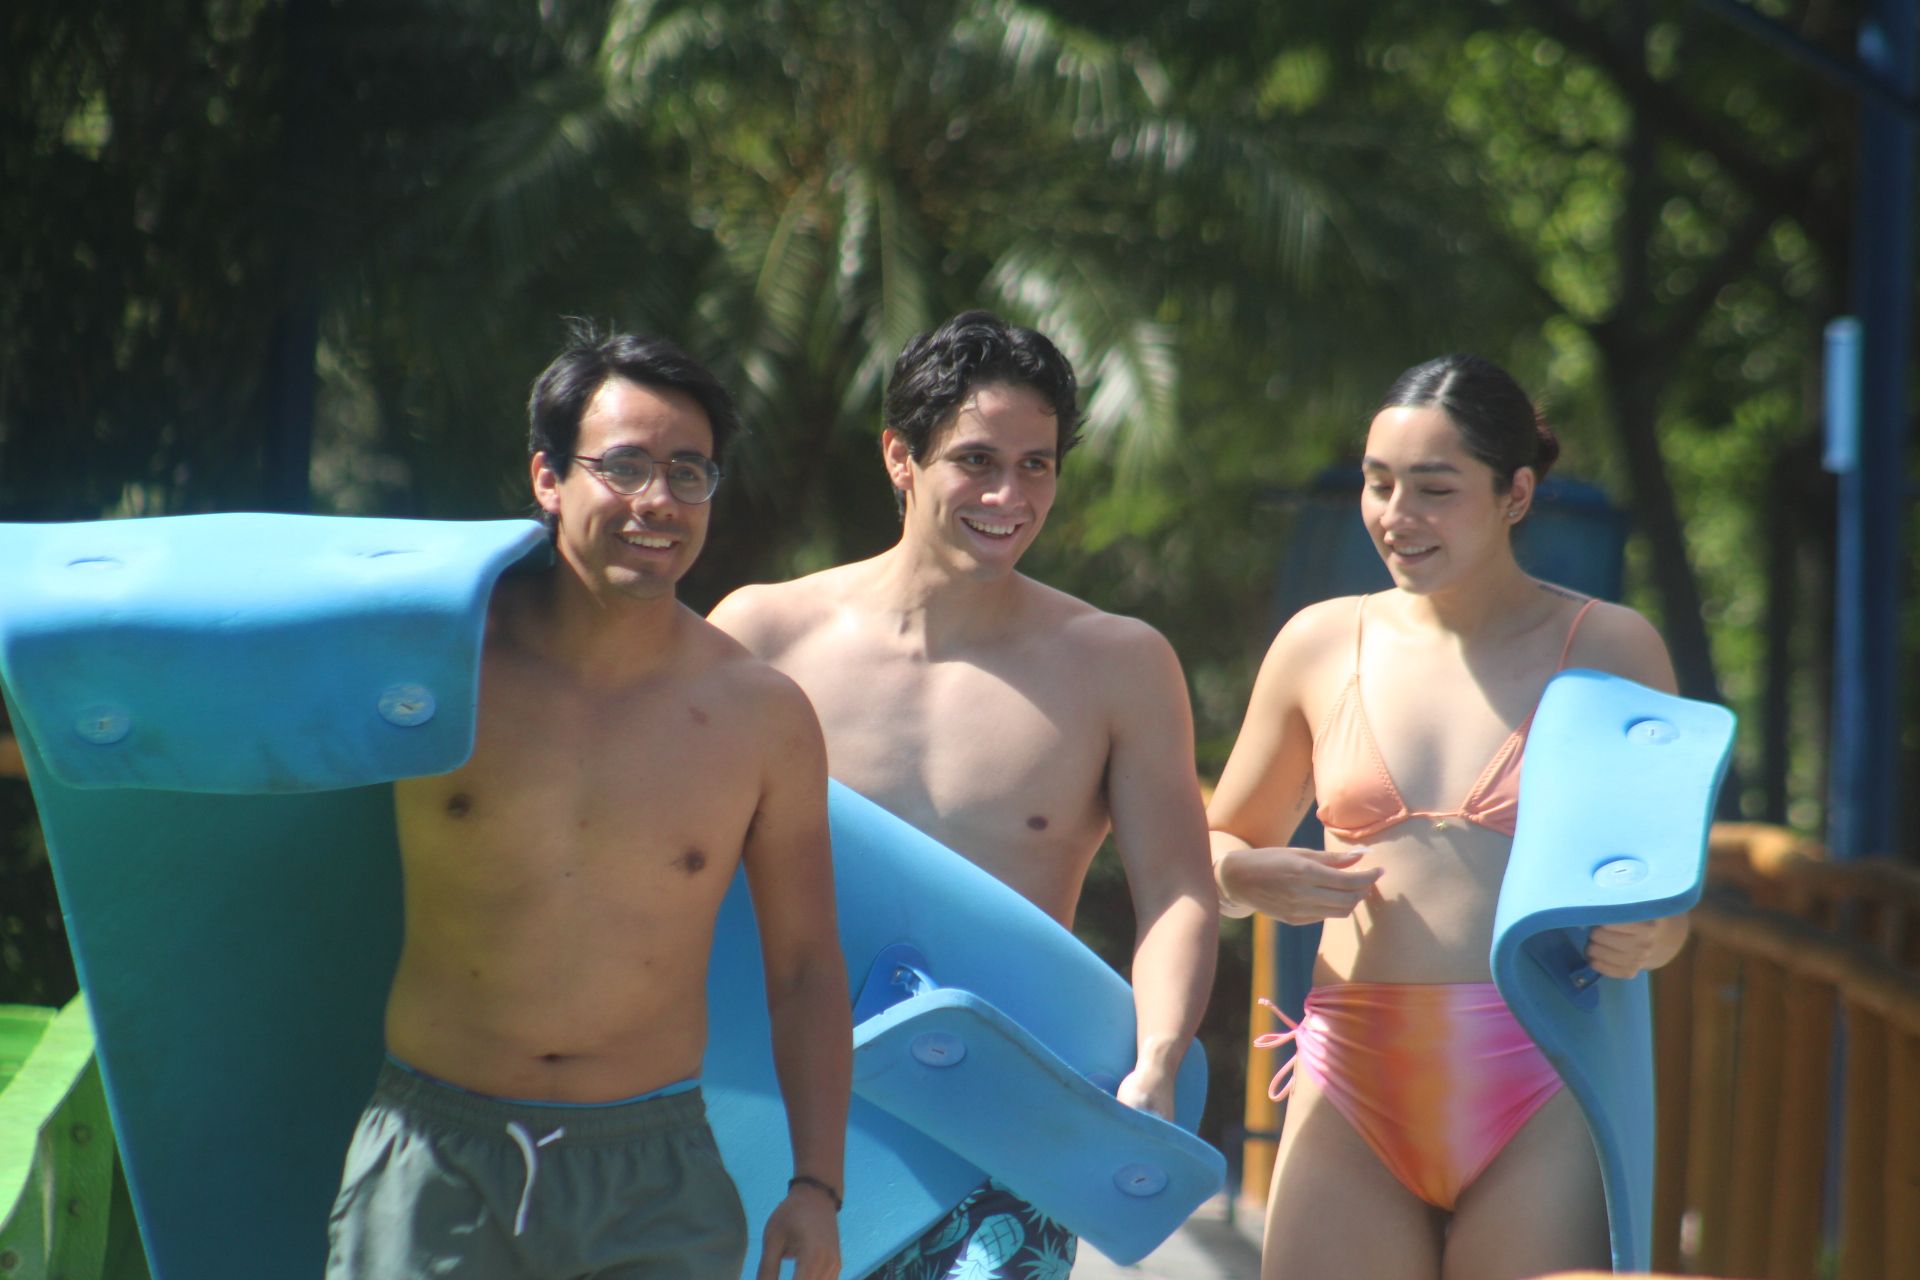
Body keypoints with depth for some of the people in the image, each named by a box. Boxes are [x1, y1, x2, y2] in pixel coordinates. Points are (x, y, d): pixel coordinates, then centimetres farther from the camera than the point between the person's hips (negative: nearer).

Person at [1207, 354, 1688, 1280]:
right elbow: (1215, 851, 19)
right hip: (1354, 1092, 2)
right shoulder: (1321, 645, 10)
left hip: (1540, 1090, -2)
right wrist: (1261, 880, -4)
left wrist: (1640, 940, -16)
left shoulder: (1608, 647, 5)